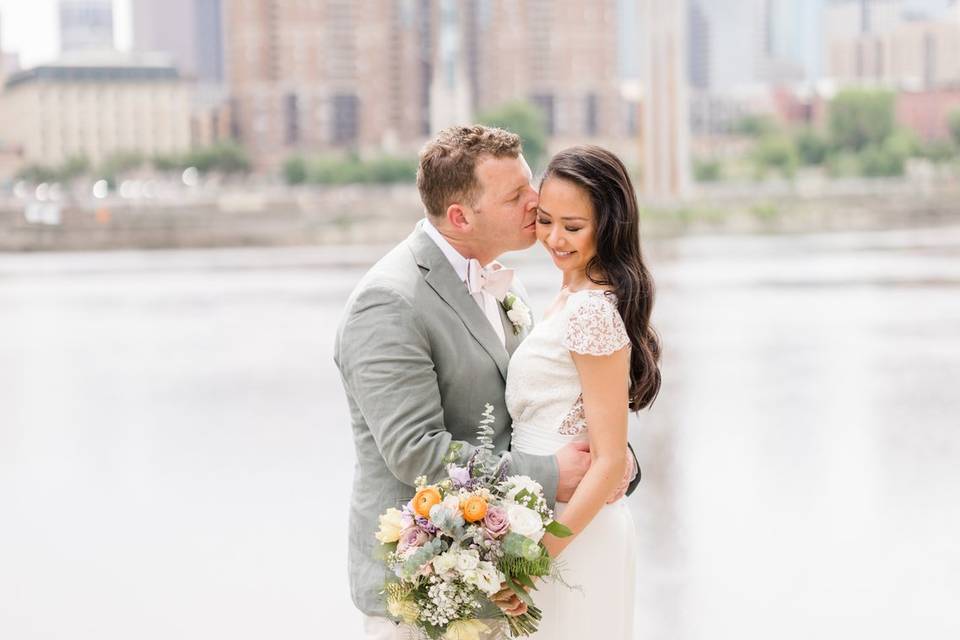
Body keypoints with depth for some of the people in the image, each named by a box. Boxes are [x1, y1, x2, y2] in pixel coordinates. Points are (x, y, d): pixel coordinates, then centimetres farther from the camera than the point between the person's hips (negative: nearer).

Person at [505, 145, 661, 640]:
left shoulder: (591, 311, -20)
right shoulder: (573, 295, 8)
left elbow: (610, 462, -21)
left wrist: (536, 555, -22)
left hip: (573, 532, -9)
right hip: (553, 521, 9)